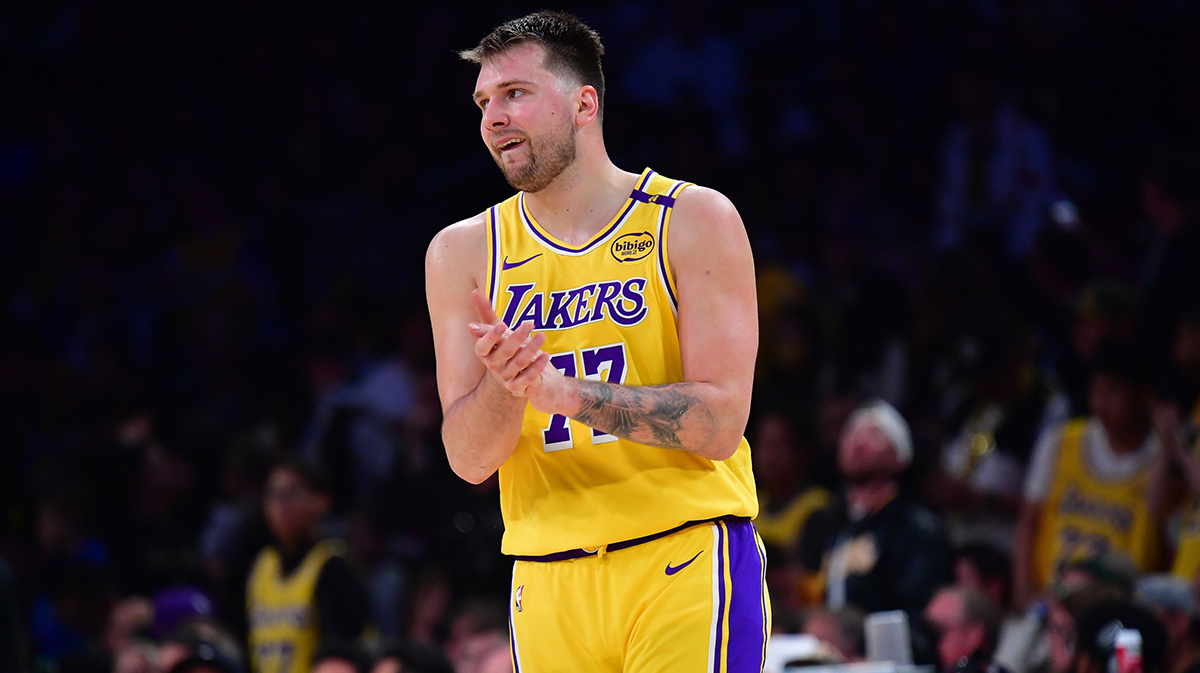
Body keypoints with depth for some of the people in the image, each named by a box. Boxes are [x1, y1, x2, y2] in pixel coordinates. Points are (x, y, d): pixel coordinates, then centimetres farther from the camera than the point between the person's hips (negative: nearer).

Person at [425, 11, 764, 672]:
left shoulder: (694, 220, -2)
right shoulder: (463, 253, 7)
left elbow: (720, 423, -11)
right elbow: (469, 459, 2)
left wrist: (562, 390, -21)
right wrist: (503, 386, -20)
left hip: (686, 566, -3)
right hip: (551, 583, 3)